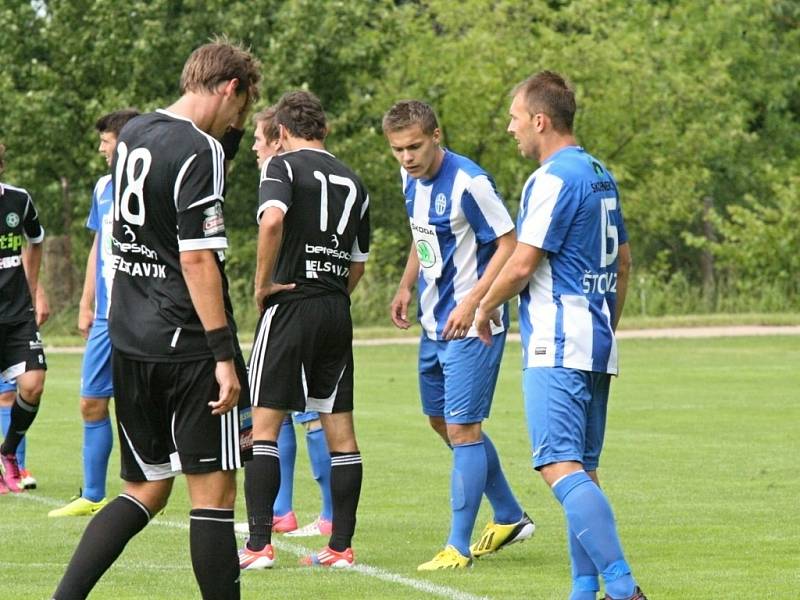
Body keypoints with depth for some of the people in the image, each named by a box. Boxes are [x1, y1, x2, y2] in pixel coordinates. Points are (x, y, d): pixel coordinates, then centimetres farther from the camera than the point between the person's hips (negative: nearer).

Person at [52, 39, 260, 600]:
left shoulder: (133, 134, 11)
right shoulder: (200, 150, -14)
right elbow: (197, 259, -19)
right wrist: (224, 355, -19)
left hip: (129, 343, 8)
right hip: (188, 344, -8)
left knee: (146, 491, 14)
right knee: (214, 491, -2)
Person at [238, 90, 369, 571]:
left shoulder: (283, 166, -3)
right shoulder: (352, 181, 14)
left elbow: (272, 220, -24)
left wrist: (263, 282, -14)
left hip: (290, 303, -5)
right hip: (338, 311, 5)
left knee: (265, 423, -2)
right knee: (340, 431, 7)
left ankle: (259, 544, -7)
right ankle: (342, 545, 7)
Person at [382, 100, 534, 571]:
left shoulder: (468, 183, -20)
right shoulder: (412, 180, 5)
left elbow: (509, 244, -18)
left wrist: (472, 304, -24)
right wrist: (407, 287, 12)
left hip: (471, 327, -9)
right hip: (435, 325, 9)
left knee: (462, 429, -7)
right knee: (442, 421, 17)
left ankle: (459, 547, -1)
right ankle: (509, 518, 31)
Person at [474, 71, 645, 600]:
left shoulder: (552, 180, -13)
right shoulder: (601, 176, 16)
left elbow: (522, 264, -16)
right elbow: (623, 261, 23)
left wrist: (486, 307, 2)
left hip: (557, 347, -10)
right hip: (596, 345, 10)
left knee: (560, 466, -16)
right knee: (582, 470, 12)